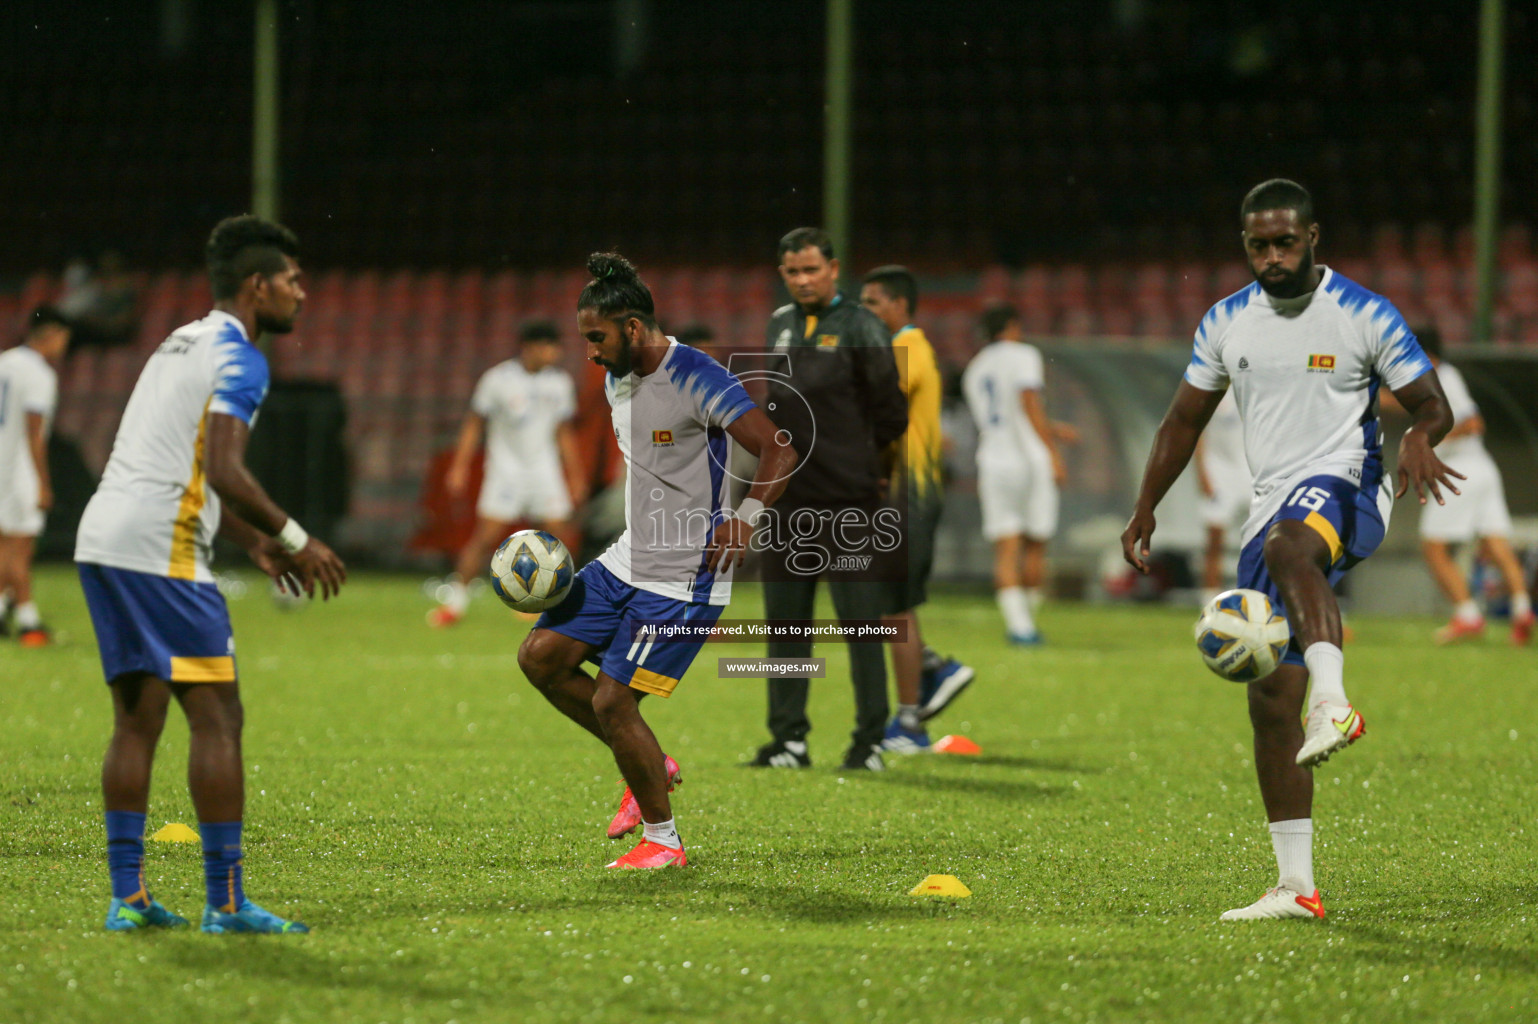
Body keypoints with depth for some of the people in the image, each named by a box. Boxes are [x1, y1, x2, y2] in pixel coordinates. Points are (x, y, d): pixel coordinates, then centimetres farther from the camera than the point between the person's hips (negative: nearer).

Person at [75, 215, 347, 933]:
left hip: (103, 537, 9)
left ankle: (126, 896, 8)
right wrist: (294, 540, -9)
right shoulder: (237, 359, -6)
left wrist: (255, 541, 28)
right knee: (216, 717, -6)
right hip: (159, 549, -9)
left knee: (136, 719, 11)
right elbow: (224, 472, -18)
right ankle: (226, 903, -7)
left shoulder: (182, 344, 23)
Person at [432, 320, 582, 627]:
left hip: (545, 471, 4)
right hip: (506, 466, -4)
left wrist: (575, 476, 16)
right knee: (486, 536, -11)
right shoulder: (498, 379, -7)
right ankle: (454, 603, -3)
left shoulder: (560, 382, 6)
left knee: (561, 538, -3)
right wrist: (460, 468, -6)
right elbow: (473, 425, -1)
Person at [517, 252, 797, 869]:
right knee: (540, 656, 2)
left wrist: (746, 517, -38)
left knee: (612, 701, -12)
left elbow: (780, 452, -25)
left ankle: (663, 840, 6)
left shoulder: (698, 380, -19)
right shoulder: (618, 380, 9)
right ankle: (650, 767, 16)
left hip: (683, 581, -9)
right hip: (627, 560, 9)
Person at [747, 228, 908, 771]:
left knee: (860, 621, -3)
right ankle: (789, 737, 14)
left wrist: (853, 459, 3)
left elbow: (890, 415, -1)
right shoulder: (777, 326, 13)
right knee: (785, 622, 7)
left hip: (846, 500, -6)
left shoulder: (861, 328, -4)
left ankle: (870, 740, 2)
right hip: (787, 498, 6)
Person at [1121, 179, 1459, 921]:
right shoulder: (1225, 323, 11)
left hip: (1342, 490, -5)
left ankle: (1334, 704, -60)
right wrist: (1145, 510, 14)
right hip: (1272, 510, 5)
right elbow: (1184, 421, 20)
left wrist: (1420, 438, -24)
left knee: (1288, 546, -43)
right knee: (1270, 702, 0)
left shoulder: (1366, 316, -2)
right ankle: (1295, 887, 6)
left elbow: (1430, 403, -1)